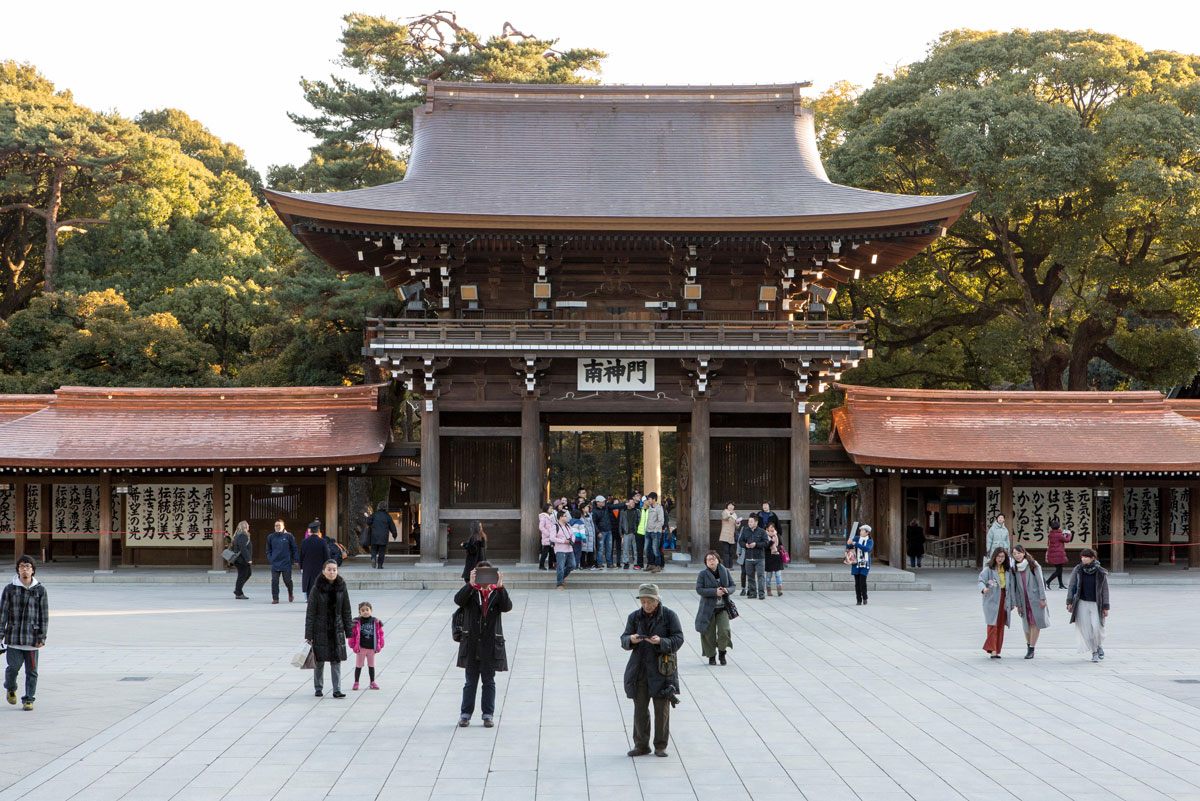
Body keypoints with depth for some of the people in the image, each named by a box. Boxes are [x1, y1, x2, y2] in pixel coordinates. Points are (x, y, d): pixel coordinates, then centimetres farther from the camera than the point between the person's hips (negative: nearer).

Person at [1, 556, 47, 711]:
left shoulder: (40, 590, 4)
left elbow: (44, 615, 5)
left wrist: (42, 637, 1)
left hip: (32, 637, 0)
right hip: (14, 636, 0)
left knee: (31, 671, 1)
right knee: (13, 667, -2)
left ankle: (28, 700, 11)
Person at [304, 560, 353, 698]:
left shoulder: (341, 588, 0)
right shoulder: (316, 589, -8)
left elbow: (346, 611, 6)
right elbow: (310, 613, -6)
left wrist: (349, 632, 4)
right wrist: (308, 635, -9)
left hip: (336, 629, 2)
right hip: (320, 629, -2)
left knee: (336, 660, -1)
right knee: (319, 660, 6)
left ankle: (337, 690, 1)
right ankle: (318, 688, 21)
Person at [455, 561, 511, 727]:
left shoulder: (497, 593, 3)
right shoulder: (471, 592, 1)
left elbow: (507, 607, -14)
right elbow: (458, 600, -18)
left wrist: (500, 587, -24)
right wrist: (470, 584, -29)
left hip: (491, 644, 0)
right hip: (472, 643, 0)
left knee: (489, 681, 7)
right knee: (470, 681, 6)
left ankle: (488, 715, 15)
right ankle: (465, 714, 15)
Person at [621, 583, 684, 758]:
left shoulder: (670, 616, -3)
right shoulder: (634, 617, 6)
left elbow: (678, 639, -8)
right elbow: (624, 639, 3)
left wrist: (661, 641, -26)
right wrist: (631, 639, -21)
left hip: (661, 670, -2)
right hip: (640, 670, 3)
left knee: (662, 709, 0)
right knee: (640, 709, 2)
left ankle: (660, 746, 10)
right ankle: (641, 745, 11)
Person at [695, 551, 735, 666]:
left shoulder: (725, 571, 4)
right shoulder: (702, 574, -5)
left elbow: (732, 585, 10)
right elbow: (699, 589, -12)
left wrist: (727, 590, -13)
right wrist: (714, 592, -22)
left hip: (722, 608, 2)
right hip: (708, 608, -2)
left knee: (724, 631, -11)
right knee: (709, 633, 2)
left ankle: (722, 652, 16)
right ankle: (711, 656, 22)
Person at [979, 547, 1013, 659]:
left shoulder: (1007, 570, 12)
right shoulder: (988, 569, -4)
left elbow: (1010, 586, 15)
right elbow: (981, 580, -14)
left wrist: (1012, 602, 14)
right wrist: (984, 589, -36)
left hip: (1004, 600, 5)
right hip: (992, 600, -5)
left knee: (1001, 626, 6)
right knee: (993, 625, -9)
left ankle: (997, 649, 12)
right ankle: (992, 650, -10)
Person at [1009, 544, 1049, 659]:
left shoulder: (1033, 565, -6)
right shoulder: (1014, 569, 4)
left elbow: (1040, 582, -6)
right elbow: (1014, 587, 6)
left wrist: (1042, 598, -10)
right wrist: (1017, 604, 4)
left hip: (1035, 598, -3)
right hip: (1023, 600, 3)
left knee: (1035, 623, -8)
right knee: (1027, 624, 4)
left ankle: (1031, 649, -7)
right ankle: (1028, 645, 22)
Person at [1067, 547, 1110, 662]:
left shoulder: (1101, 572, -3)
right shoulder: (1078, 570, 0)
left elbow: (1105, 590, 1)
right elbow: (1071, 586, 6)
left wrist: (1105, 607, -1)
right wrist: (1069, 602, 1)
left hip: (1096, 604, -2)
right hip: (1082, 603, 2)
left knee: (1097, 627, -13)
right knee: (1085, 629, -3)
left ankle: (1099, 647, 15)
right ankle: (1094, 652, 11)